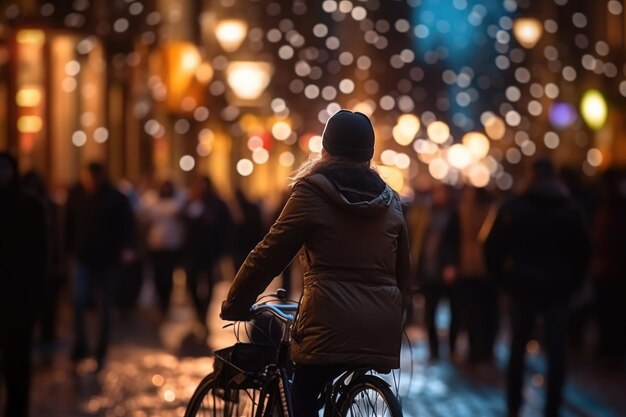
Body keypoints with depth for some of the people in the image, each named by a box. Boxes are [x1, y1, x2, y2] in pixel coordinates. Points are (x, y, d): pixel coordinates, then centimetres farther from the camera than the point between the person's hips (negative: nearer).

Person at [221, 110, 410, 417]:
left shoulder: (313, 191, -2)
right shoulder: (390, 200, 13)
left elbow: (269, 255, -2)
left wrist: (234, 305, 8)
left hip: (331, 323, -5)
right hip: (381, 328, 5)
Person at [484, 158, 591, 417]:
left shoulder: (513, 208, -1)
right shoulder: (571, 209, 1)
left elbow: (493, 249, -2)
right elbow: (582, 252, 1)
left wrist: (503, 279, 7)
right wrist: (572, 282, 8)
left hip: (522, 287, 1)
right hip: (558, 288, 0)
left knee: (517, 349, 11)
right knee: (556, 352, 2)